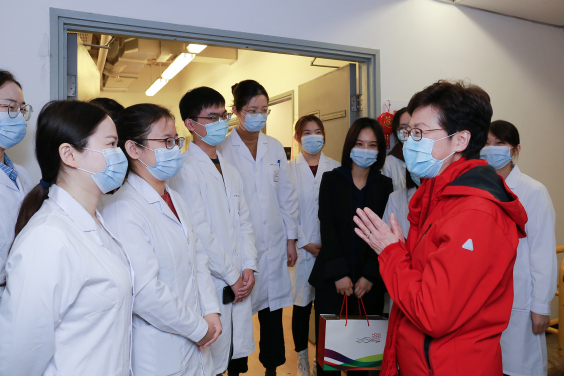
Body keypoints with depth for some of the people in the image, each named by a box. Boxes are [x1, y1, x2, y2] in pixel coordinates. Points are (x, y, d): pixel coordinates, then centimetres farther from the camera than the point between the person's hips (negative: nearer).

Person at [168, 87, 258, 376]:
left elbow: (244, 221, 12)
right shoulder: (184, 170, -12)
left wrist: (249, 267, 1)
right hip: (211, 284, -7)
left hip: (240, 281, 7)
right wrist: (232, 276, -10)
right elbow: (199, 232, -15)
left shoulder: (230, 170, 14)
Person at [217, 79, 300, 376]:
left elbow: (287, 195, 10)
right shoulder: (223, 148, -6)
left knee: (273, 312, 14)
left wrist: (291, 238, 9)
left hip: (274, 244, 4)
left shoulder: (275, 147, 8)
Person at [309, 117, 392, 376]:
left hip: (369, 281, 1)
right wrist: (339, 273, -10)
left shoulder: (385, 185, 6)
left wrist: (370, 276, -8)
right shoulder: (331, 179, 3)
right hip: (332, 278, -1)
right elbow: (327, 228, -4)